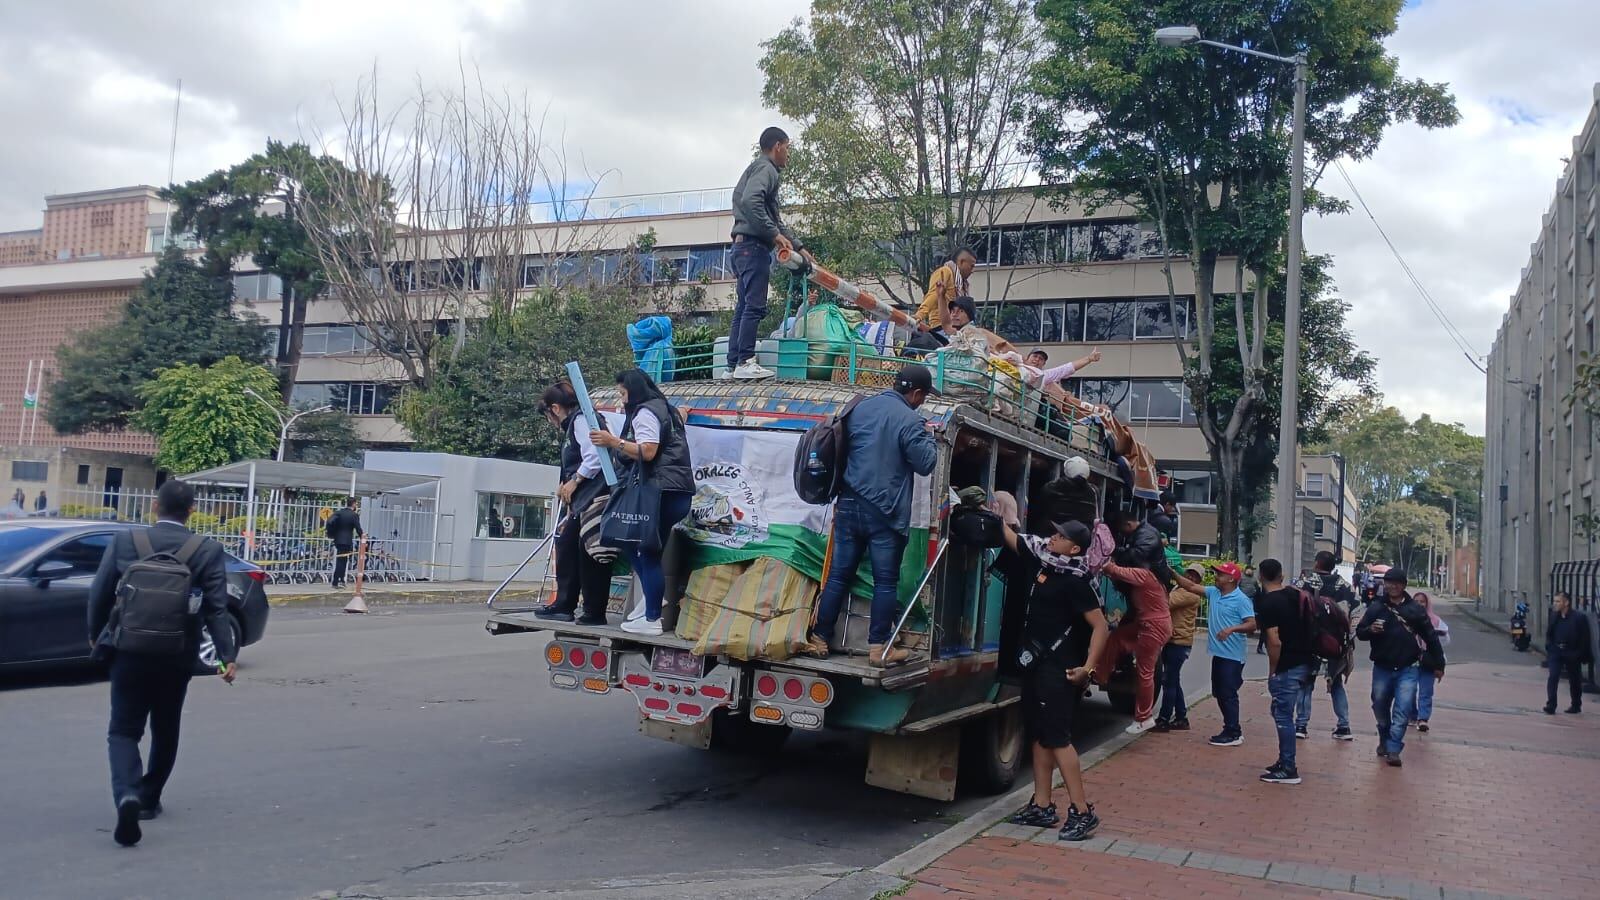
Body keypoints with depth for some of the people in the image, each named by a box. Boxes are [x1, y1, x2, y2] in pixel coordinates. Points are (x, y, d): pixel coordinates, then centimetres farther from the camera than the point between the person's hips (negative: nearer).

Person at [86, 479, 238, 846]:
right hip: (177, 655, 1)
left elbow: (99, 593, 2)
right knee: (165, 731, 19)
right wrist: (228, 656, -7)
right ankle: (148, 799, 28)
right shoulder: (208, 550, -7)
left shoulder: (125, 540, -4)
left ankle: (127, 795, -17)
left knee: (123, 730, 5)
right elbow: (216, 608, -10)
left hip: (130, 651, 0)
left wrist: (95, 635, 18)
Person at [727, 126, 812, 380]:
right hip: (753, 245, -10)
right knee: (755, 306, -13)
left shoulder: (758, 168, 28)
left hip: (744, 246, 10)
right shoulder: (765, 168, -4)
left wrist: (798, 247, 28)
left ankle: (733, 365, 6)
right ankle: (746, 362, -17)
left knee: (744, 307, 7)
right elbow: (750, 201, -23)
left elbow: (775, 218, 30)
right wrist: (775, 234, -20)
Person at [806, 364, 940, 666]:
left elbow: (845, 448, 19)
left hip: (849, 504, 5)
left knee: (838, 575, 10)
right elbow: (926, 463, -6)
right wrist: (929, 436, 9)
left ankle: (819, 639, 14)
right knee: (886, 581, 4)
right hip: (885, 512, -5)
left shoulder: (860, 408, 8)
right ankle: (879, 647, 5)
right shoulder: (908, 420, -11)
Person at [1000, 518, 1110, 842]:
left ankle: (1082, 811, -5)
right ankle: (1042, 806, 19)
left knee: (1059, 738, -10)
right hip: (1038, 665, 9)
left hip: (1060, 670, -9)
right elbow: (1012, 539, 20)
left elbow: (1100, 626, -17)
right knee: (1040, 735, 12)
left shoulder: (1076, 582, -16)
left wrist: (1087, 667, -21)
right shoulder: (1046, 563, 7)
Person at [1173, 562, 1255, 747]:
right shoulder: (1213, 593, 9)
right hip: (1218, 653, 8)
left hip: (1232, 655, -8)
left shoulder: (1241, 600, -12)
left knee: (1228, 694, -5)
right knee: (1219, 693, 13)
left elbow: (1252, 624, -16)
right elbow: (1191, 586, 10)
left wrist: (1232, 629, -30)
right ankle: (1232, 729, 23)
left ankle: (1233, 734, 2)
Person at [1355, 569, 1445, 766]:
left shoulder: (1415, 609, 0)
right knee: (1380, 707, 13)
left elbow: (1430, 637, 7)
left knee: (1403, 709, -10)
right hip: (1382, 668, 1)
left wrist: (1438, 664, 9)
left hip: (1407, 670, -1)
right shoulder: (1376, 608, 0)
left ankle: (1393, 749, -7)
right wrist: (1370, 630, -19)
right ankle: (1384, 741, 35)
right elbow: (1359, 632, 4)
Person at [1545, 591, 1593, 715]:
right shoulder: (1554, 616, 4)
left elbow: (1585, 638, -10)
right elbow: (1549, 633, 14)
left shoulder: (1579, 618, -12)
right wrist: (1549, 647, 1)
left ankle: (1576, 706, 28)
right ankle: (1551, 706, -10)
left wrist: (1582, 655, -13)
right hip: (1556, 651, 3)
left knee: (1574, 681, 12)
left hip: (1572, 653, -3)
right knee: (1553, 677, -9)